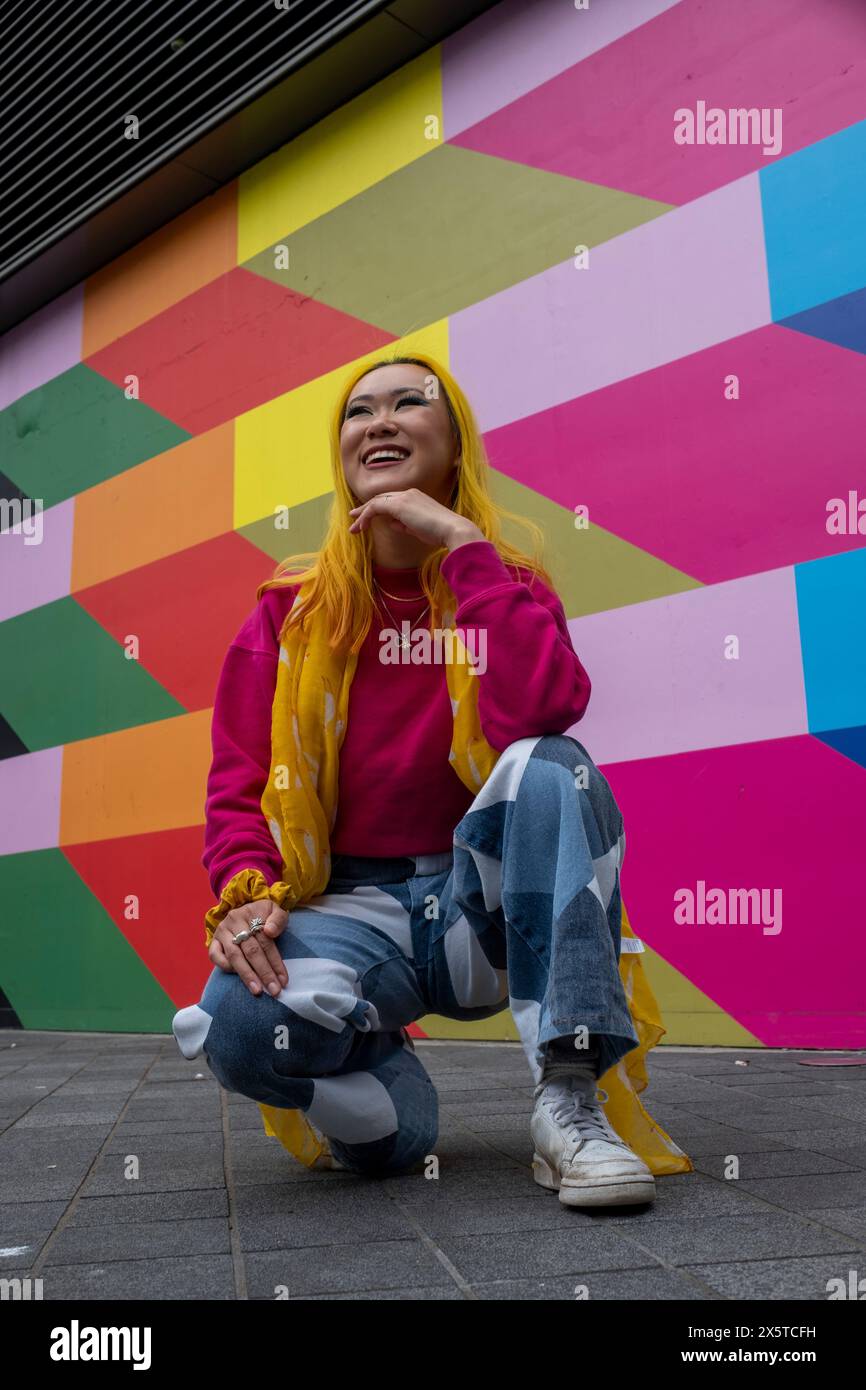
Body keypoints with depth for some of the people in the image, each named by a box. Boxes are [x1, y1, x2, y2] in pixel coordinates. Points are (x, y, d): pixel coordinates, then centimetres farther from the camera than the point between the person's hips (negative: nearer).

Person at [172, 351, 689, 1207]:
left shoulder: (508, 585, 3)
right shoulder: (290, 611, 6)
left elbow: (542, 714, -21)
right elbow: (237, 786, 0)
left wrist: (461, 543, -16)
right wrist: (247, 894, -20)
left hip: (484, 902, 0)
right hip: (350, 905, 0)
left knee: (550, 766, -31)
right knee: (242, 1023, -32)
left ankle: (568, 1104, -26)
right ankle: (394, 1105, 2)